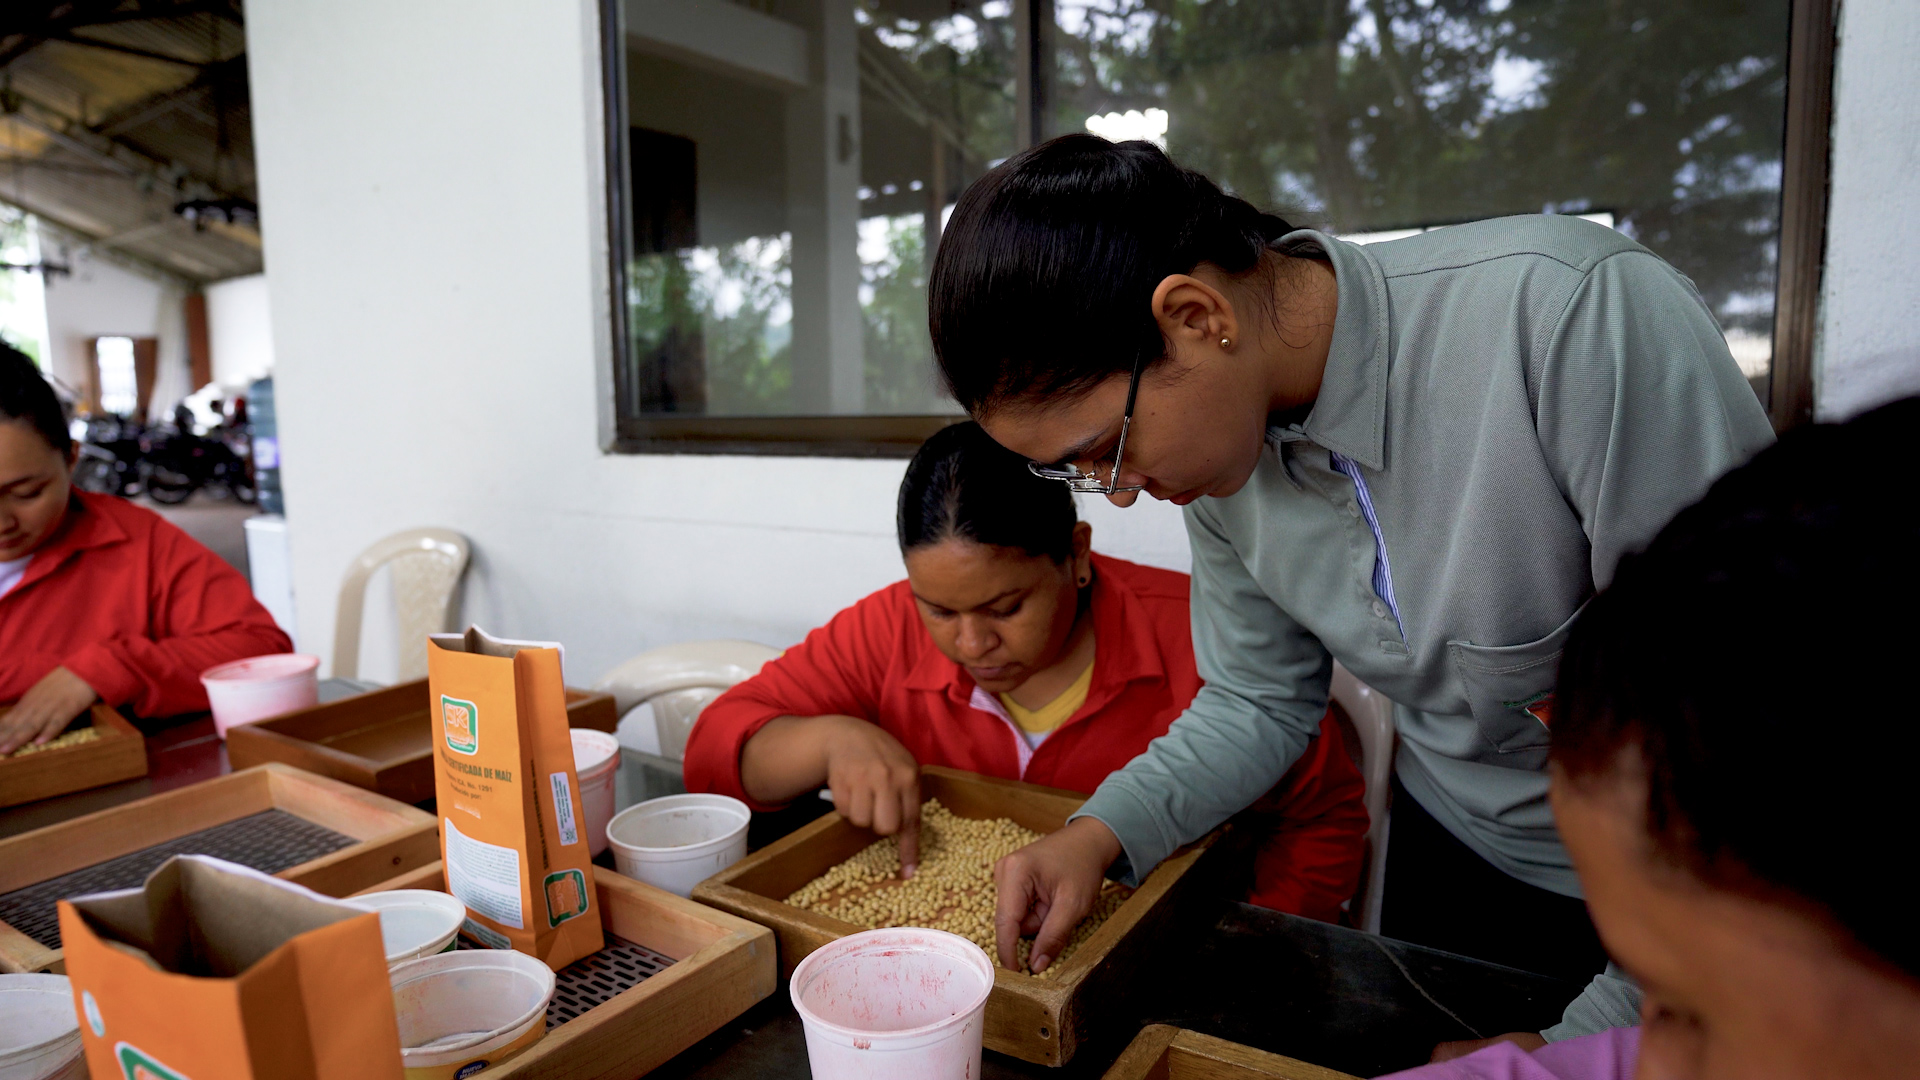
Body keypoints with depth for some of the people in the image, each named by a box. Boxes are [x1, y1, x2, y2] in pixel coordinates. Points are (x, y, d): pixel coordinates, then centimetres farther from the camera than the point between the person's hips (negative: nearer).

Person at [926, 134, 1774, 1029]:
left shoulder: (1574, 314, -35)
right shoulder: (1217, 435, -14)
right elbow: (1259, 703, -2)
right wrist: (1098, 836, -17)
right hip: (1451, 852, 5)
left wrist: (1580, 1043, -28)